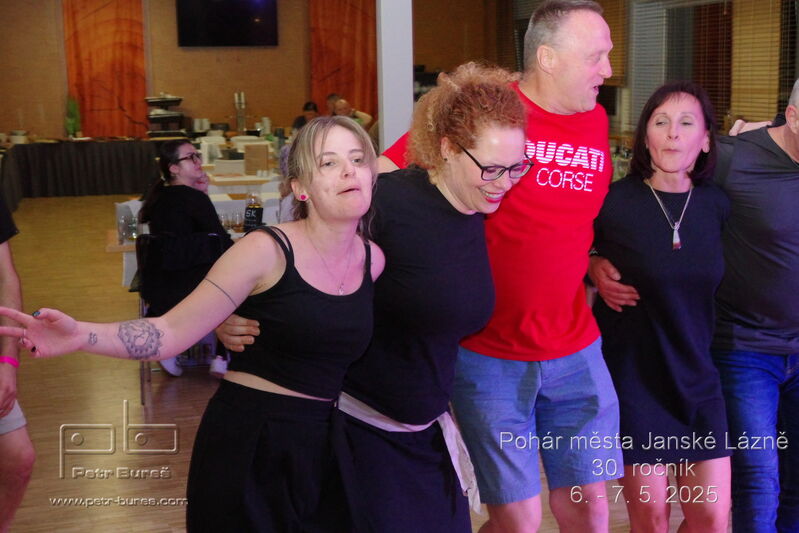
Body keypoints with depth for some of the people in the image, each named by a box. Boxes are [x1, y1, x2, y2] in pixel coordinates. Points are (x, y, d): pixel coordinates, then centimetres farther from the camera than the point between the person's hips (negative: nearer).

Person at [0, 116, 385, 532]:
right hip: (250, 439, -5)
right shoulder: (267, 250, -14)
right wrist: (82, 336, -31)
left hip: (321, 445, 5)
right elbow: (172, 332, -17)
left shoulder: (374, 259, 2)